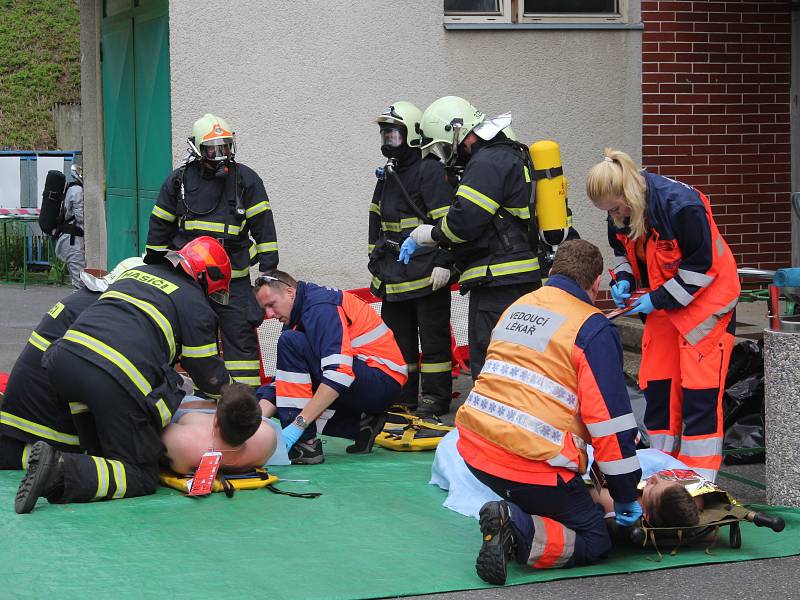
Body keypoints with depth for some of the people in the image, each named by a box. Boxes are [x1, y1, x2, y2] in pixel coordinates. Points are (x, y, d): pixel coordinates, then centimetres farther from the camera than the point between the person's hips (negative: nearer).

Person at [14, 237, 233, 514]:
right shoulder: (195, 304, 12)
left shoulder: (135, 272, 30)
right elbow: (210, 376, 17)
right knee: (141, 478, 1)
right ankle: (63, 472, -21)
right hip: (120, 382, -7)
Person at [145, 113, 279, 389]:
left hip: (234, 278, -2)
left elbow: (263, 225, 1)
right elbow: (160, 225, 13)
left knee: (240, 336, -5)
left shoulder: (245, 179, 1)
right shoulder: (179, 180, 5)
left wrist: (268, 268, -4)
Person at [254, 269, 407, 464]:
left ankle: (305, 444, -21)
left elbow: (340, 374, -28)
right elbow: (284, 380, 12)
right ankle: (362, 424, 7)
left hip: (383, 381, -10)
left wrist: (298, 425, -30)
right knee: (270, 393, 8)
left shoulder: (322, 306, -17)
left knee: (291, 342, -22)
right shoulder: (301, 312, 12)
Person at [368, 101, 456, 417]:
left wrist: (443, 262, -20)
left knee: (433, 338, -1)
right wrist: (375, 262, 23)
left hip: (427, 273, -9)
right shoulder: (388, 174, 17)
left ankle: (435, 398, 4)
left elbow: (447, 221, -15)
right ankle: (402, 395, 21)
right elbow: (377, 222, 25)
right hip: (394, 273, 9)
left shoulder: (430, 169, -10)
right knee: (397, 337, 13)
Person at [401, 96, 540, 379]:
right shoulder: (510, 155, 20)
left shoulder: (488, 163, -13)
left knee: (488, 363, -8)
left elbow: (464, 220, -20)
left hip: (497, 282, -11)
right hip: (521, 279, 11)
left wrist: (430, 233, -2)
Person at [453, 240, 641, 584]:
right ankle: (518, 529, -17)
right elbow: (609, 417, -9)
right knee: (594, 542, 5)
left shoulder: (516, 307, 16)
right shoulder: (594, 329, -6)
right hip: (533, 463, -7)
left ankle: (512, 519, 3)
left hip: (475, 450, 7)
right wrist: (625, 495, 1)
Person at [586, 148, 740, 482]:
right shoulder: (620, 214, -7)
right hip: (662, 303, 7)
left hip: (705, 300, -7)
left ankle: (698, 480, -3)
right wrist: (624, 280, -6)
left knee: (699, 390, -9)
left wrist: (658, 299, -22)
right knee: (656, 384, 7)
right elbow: (624, 251, 13)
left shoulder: (681, 205, -29)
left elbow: (700, 267, -23)